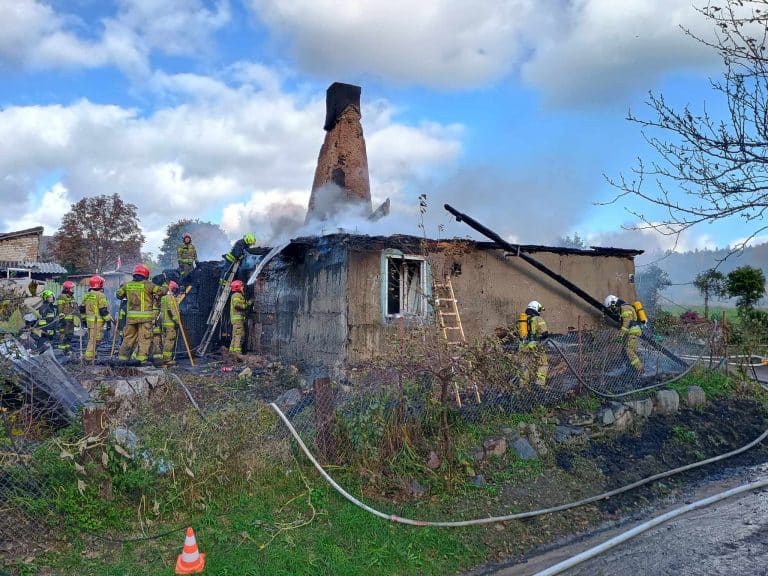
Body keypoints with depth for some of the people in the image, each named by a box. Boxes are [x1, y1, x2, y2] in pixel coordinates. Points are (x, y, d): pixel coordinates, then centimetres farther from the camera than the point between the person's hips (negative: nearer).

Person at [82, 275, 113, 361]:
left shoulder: (86, 295, 13)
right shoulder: (100, 295, -12)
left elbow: (82, 309, 18)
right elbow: (103, 310, -16)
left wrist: (84, 319, 26)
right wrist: (108, 320, -10)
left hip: (89, 320, 8)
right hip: (97, 321, -8)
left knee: (91, 338, 19)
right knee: (95, 339, -6)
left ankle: (92, 355, 26)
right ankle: (89, 357, -8)